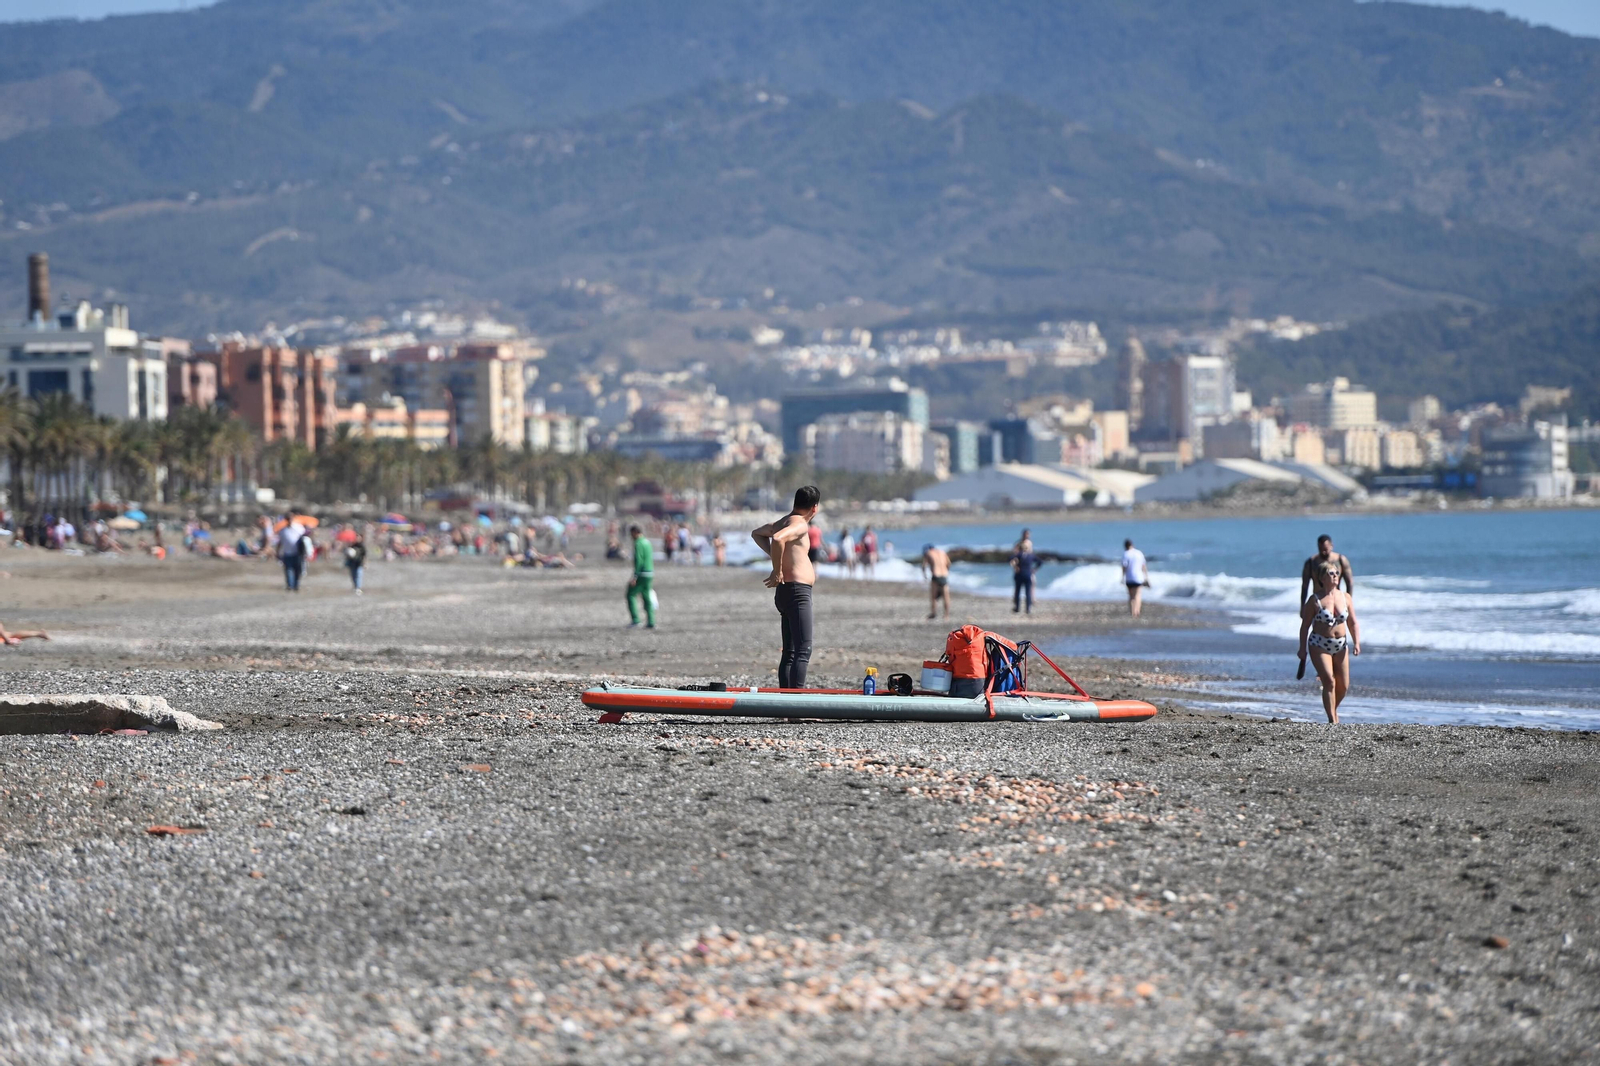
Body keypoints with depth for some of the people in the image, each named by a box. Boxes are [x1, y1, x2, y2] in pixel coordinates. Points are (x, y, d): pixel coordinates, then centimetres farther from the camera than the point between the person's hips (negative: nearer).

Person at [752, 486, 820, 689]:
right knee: (803, 651, -16)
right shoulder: (800, 525, -11)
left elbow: (756, 533, 33)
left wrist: (776, 556, 20)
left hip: (786, 593, 10)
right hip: (797, 591, -10)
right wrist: (777, 571, -21)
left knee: (790, 652, 12)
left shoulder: (784, 522, 17)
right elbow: (777, 539, -31)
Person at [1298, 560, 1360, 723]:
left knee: (1343, 686, 7)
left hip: (1340, 646, 5)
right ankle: (1333, 720, -12)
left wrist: (1356, 643, -6)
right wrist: (1302, 649, -5)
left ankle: (1333, 709, 34)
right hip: (1319, 645, -5)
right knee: (1329, 682, -17)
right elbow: (1305, 625, -3)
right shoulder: (1315, 600, -7)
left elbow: (1353, 623, 7)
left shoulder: (1346, 598, 4)